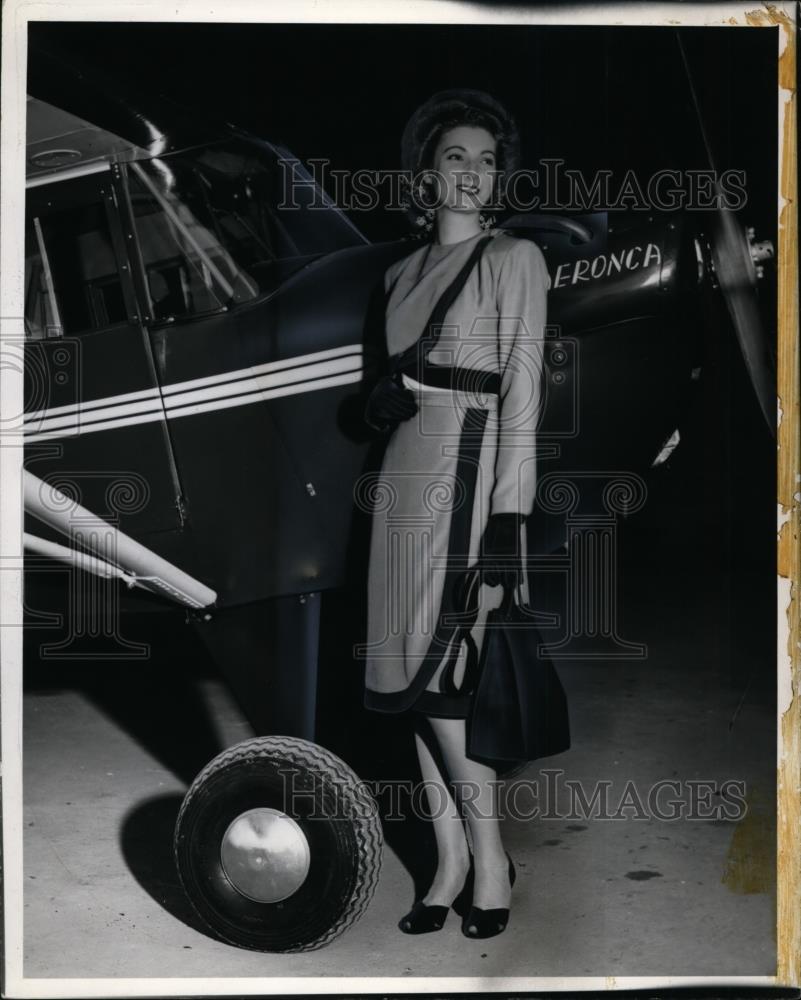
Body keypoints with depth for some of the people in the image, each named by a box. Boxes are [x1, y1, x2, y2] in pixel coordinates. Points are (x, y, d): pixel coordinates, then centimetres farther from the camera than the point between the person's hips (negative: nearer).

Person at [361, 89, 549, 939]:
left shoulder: (513, 258, -2)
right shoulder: (403, 272, 17)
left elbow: (522, 397, -9)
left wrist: (507, 517, -16)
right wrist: (380, 399, 0)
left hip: (469, 472, -6)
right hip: (405, 474, 7)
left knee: (436, 673, -9)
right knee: (412, 672, 5)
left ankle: (487, 855, 6)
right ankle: (450, 860, 14)